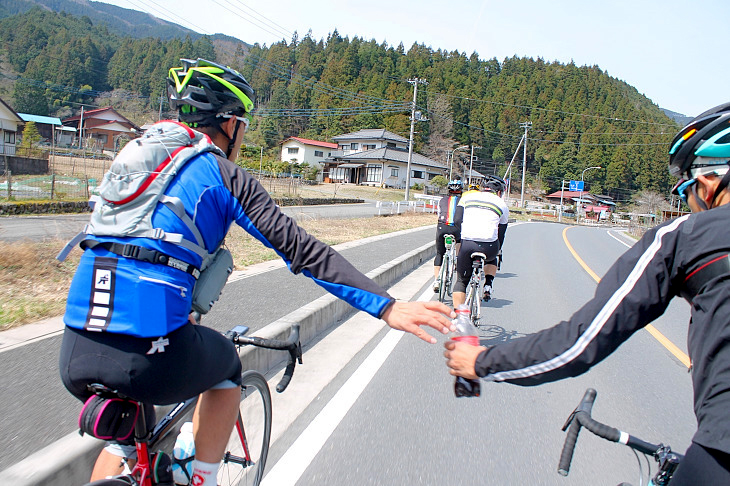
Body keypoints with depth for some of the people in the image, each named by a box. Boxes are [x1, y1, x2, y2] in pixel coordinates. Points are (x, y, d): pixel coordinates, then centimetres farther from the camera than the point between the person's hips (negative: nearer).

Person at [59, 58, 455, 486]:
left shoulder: (134, 152, 20)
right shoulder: (223, 174, 1)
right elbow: (301, 250, -7)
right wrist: (387, 307, -6)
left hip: (76, 353, 6)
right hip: (150, 356, -6)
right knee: (227, 364, 28)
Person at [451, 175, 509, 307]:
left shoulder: (467, 196, 18)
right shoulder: (502, 205, 18)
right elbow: (501, 234, 23)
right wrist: (497, 251, 38)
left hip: (467, 245, 0)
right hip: (488, 247, 1)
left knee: (461, 281, 15)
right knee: (492, 258, 37)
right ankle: (488, 286, 20)